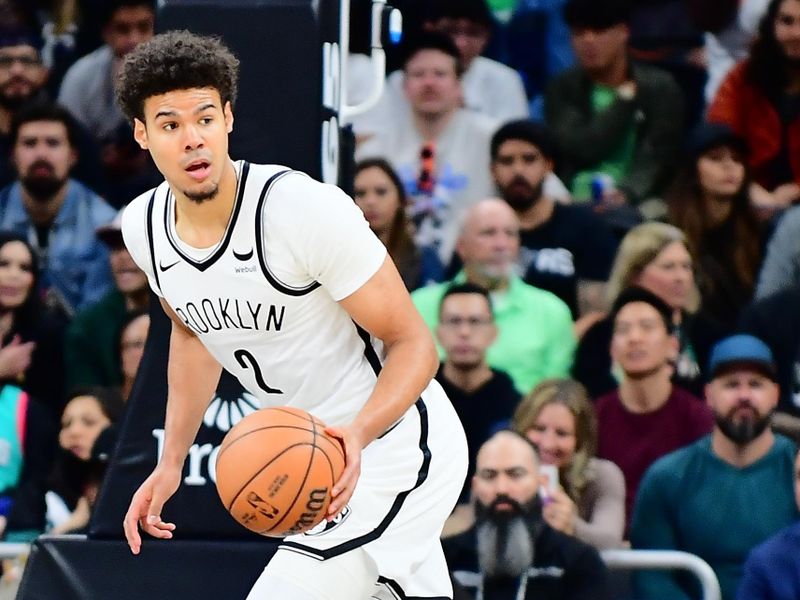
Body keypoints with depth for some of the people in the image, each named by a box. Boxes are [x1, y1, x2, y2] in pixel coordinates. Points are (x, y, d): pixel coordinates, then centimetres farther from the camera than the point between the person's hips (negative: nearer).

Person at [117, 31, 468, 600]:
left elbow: (413, 343, -22)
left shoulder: (306, 208, -27)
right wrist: (171, 463, 11)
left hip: (391, 451, -8)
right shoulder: (143, 227, -5)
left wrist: (359, 434, -39)